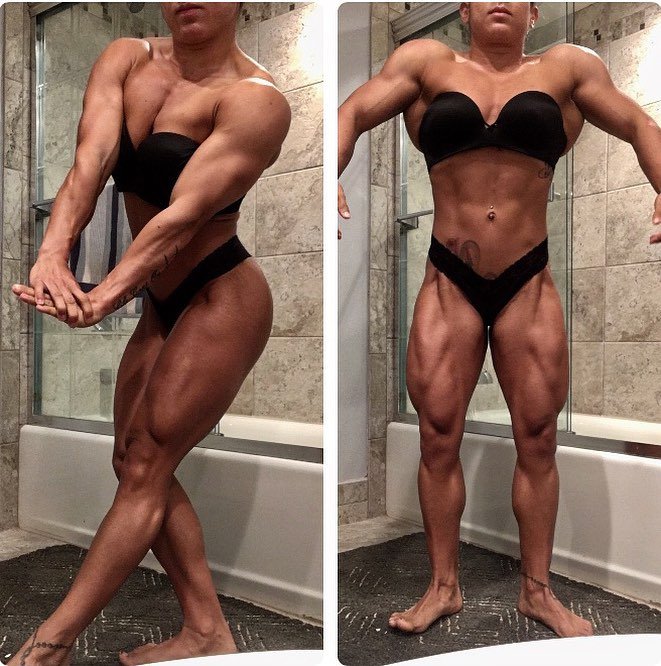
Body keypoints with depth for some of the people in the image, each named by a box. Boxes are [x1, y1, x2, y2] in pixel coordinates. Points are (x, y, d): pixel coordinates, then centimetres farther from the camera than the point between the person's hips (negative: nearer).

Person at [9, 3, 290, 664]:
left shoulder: (255, 100, -16)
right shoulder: (125, 59, 2)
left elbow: (184, 215, -27)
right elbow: (88, 162, -14)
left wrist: (105, 297, -38)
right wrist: (52, 253, -31)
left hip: (222, 303, -7)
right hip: (163, 305, 8)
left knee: (144, 468, -3)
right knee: (137, 466, 10)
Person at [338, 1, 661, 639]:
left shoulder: (566, 66, 9)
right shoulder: (427, 61, 7)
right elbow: (353, 113, 0)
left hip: (528, 284, 1)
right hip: (447, 283, 0)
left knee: (537, 441, 6)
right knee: (437, 439, 3)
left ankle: (537, 589, 25)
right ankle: (443, 586, 21)